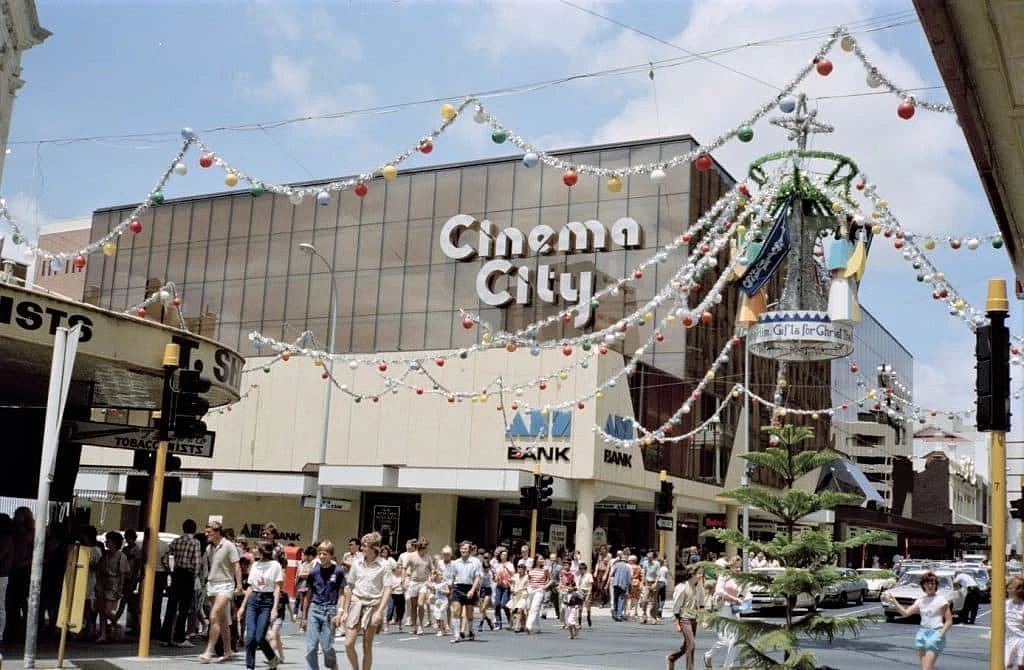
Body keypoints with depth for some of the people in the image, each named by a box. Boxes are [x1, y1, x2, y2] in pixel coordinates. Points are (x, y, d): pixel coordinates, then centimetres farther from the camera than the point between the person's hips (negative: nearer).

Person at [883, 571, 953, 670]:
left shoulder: (941, 600, -2)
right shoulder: (921, 600, 11)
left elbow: (949, 621, -2)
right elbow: (905, 612, 3)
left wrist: (941, 635, -14)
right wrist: (893, 601, -8)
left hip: (936, 632, -5)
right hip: (922, 632, 5)